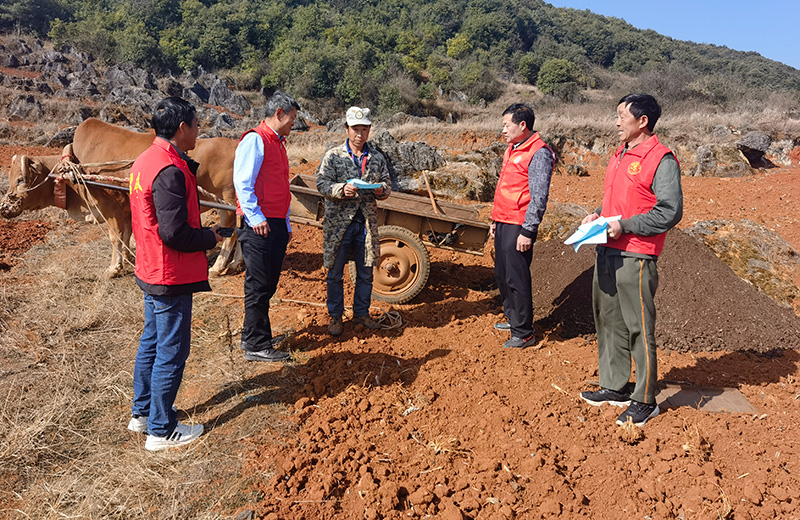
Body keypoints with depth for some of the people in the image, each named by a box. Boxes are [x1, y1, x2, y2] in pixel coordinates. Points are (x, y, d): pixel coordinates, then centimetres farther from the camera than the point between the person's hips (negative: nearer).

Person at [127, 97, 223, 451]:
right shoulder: (170, 171, -24)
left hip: (149, 272, 10)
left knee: (152, 342, 22)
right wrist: (210, 237, -10)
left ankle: (142, 413, 37)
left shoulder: (144, 161, 7)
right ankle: (161, 430, 16)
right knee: (171, 353, 3)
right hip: (171, 278, -10)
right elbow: (174, 233, -27)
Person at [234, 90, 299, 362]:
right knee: (258, 285, -3)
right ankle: (256, 346, 5)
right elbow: (242, 182, -17)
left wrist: (286, 224, 22)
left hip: (276, 225, 9)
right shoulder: (255, 140, -8)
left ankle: (253, 335, 27)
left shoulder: (277, 143, 21)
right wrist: (255, 217, -21)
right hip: (258, 225, -9)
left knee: (268, 284, 14)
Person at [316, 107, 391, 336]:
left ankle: (361, 313, 27)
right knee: (335, 272, 5)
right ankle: (335, 316, 19)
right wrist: (342, 189, -26)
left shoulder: (377, 158, 9)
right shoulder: (333, 156, -2)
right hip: (339, 221, -3)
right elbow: (322, 184, -8)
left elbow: (387, 184, 11)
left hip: (366, 221, 3)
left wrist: (381, 189, -13)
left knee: (365, 272, 11)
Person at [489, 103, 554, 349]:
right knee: (502, 275, 16)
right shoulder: (512, 148, 16)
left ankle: (523, 333, 7)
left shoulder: (539, 153, -13)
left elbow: (539, 197, -18)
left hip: (518, 226, -9)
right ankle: (513, 319, 32)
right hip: (503, 223, 9)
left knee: (516, 279, -4)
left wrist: (527, 231, -20)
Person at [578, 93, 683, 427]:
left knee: (639, 329, -1)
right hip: (607, 252, 9)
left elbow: (670, 212, -16)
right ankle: (615, 387, 30)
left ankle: (645, 401, 12)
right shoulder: (620, 155, 17)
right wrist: (598, 215, 8)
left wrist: (624, 226, -19)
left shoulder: (661, 159, -11)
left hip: (635, 258, -9)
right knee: (608, 321, 15)